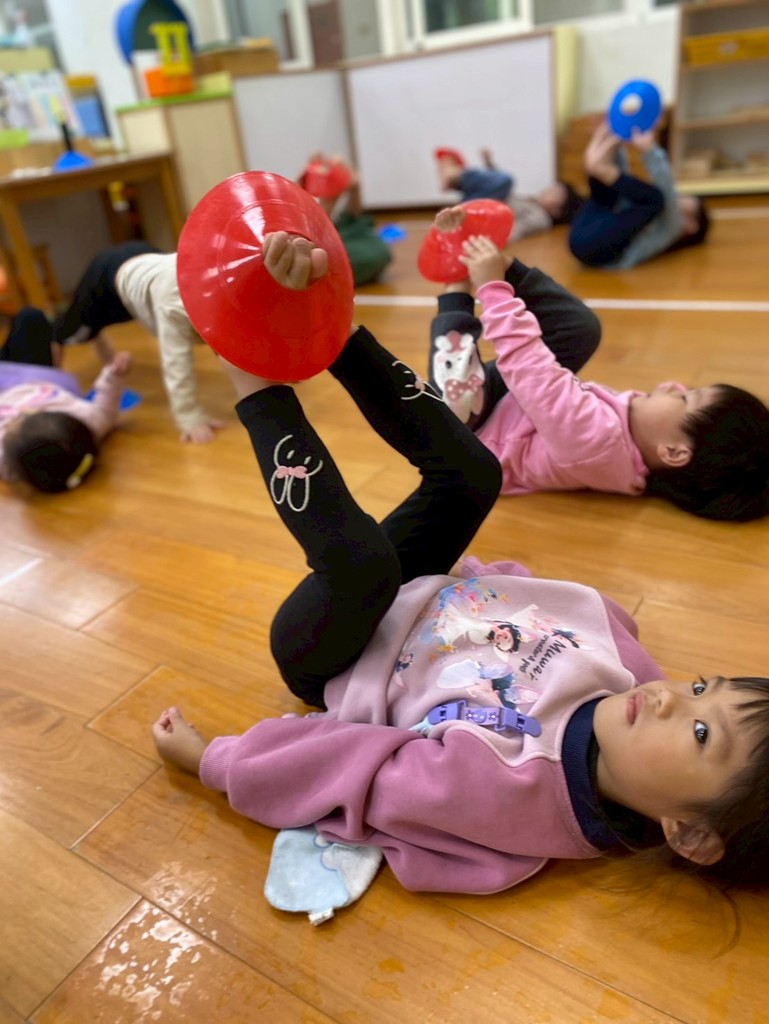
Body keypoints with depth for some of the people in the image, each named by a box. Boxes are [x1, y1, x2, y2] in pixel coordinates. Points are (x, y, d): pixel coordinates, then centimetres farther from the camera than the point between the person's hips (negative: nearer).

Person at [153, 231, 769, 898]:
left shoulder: (512, 791, -34)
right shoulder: (626, 664, -17)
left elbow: (345, 770, -27)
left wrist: (206, 757, -16)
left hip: (327, 664, -5)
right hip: (419, 607, 6)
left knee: (363, 561, -37)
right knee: (470, 474, -11)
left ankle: (256, 380, -18)